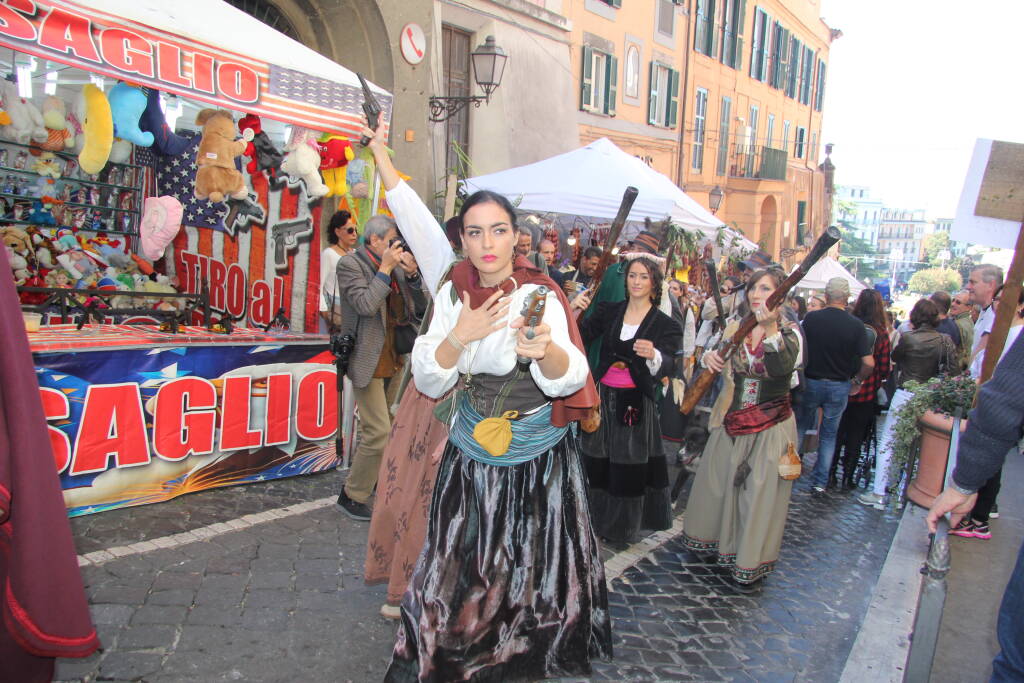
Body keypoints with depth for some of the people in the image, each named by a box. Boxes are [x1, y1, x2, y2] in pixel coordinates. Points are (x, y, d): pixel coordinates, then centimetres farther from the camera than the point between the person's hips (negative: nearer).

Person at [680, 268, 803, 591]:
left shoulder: (790, 332, -10)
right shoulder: (735, 324, 2)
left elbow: (782, 367, -28)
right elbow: (717, 355, 6)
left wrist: (770, 328, -41)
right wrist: (709, 356, -18)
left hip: (770, 426, -4)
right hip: (731, 420, 4)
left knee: (760, 492, 3)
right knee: (716, 481, 16)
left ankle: (751, 562, 21)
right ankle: (712, 539, 40)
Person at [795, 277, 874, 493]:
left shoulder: (811, 318, -12)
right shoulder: (856, 325, -12)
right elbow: (869, 363, -15)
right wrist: (857, 381, 3)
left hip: (810, 383, 0)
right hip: (839, 387, 0)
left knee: (800, 427, 19)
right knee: (829, 435, 14)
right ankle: (820, 481, 19)